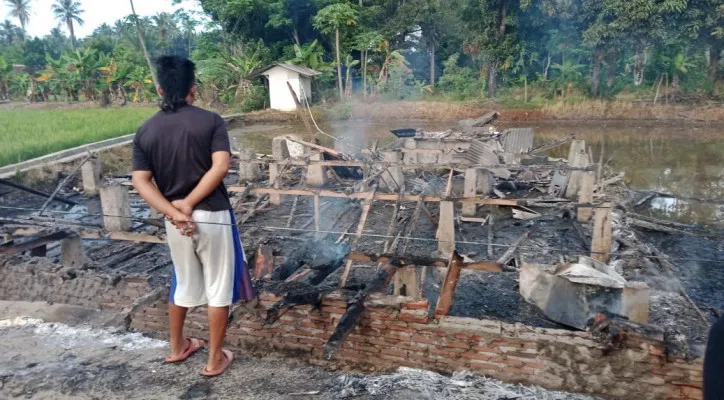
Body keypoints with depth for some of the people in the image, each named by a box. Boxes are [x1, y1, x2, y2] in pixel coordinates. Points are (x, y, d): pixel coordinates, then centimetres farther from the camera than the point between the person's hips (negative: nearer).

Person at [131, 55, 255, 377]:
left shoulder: (146, 131, 3)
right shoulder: (210, 121, -7)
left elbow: (141, 181, -5)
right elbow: (220, 167, -19)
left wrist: (174, 212, -10)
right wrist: (189, 203, -15)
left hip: (174, 221, 4)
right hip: (213, 216, -4)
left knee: (183, 284, 23)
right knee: (218, 287, 9)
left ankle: (177, 347, 39)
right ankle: (215, 359, 19)